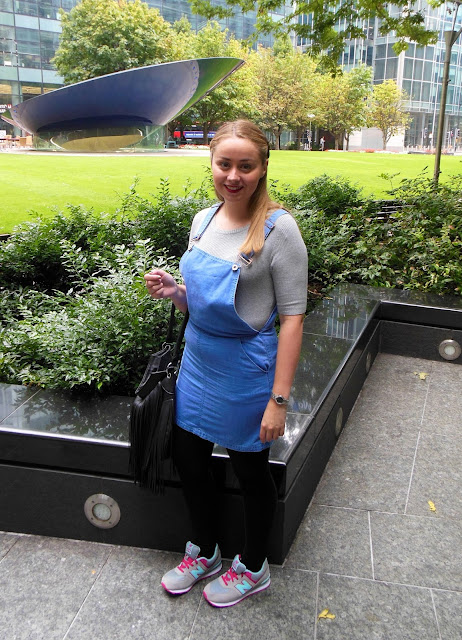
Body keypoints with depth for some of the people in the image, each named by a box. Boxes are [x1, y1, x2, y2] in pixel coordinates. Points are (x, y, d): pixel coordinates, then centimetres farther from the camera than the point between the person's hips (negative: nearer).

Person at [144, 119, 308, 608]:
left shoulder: (278, 228, -17)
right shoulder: (203, 220, 3)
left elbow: (292, 316, -17)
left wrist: (278, 400, -19)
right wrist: (172, 290, -8)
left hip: (245, 368, -6)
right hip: (197, 361, 7)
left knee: (250, 472, 13)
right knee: (188, 461, 18)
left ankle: (252, 568, 41)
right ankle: (204, 552, 46)